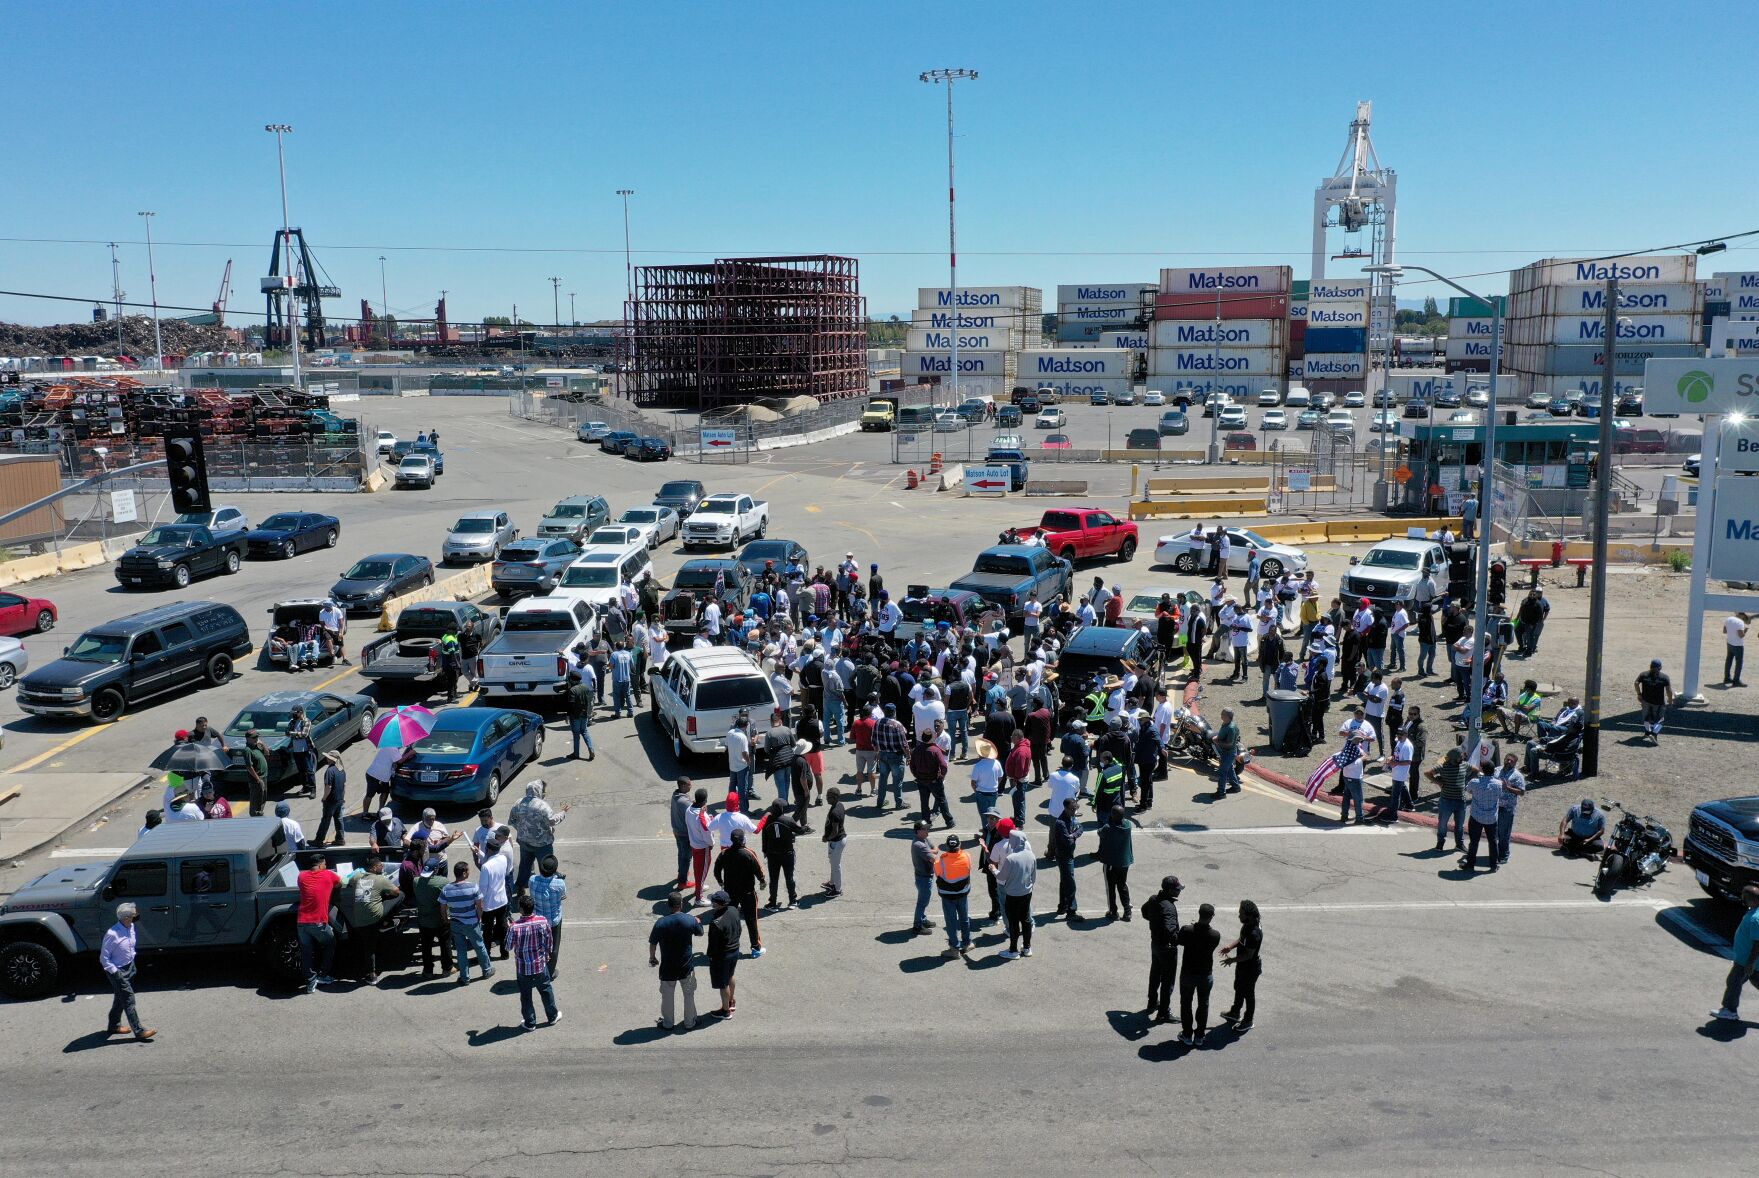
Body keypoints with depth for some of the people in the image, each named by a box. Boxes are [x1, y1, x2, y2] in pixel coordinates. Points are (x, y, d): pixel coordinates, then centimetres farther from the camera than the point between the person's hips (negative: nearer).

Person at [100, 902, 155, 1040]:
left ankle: (113, 1025, 39)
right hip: (118, 971, -8)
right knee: (128, 999, -5)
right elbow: (104, 958, -20)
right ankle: (139, 1031, 0)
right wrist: (115, 972, -20)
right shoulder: (112, 934, -27)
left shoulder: (131, 927, -4)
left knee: (120, 998, 22)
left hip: (130, 967, 8)